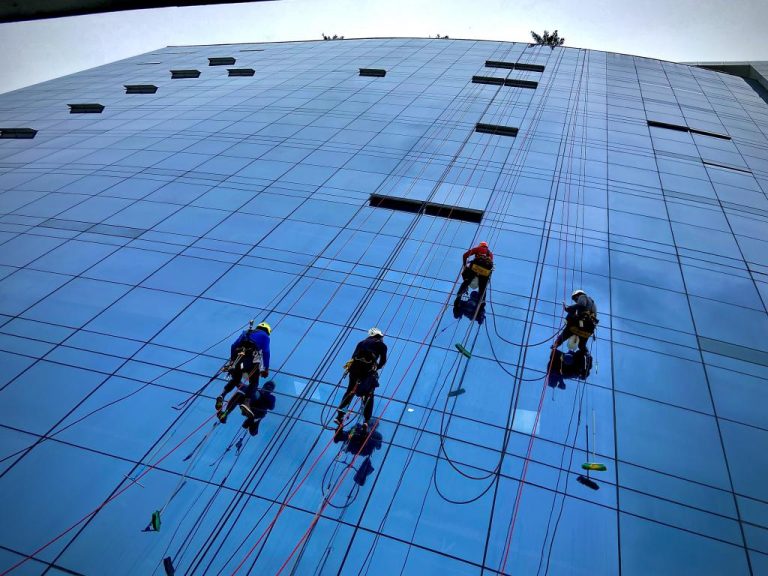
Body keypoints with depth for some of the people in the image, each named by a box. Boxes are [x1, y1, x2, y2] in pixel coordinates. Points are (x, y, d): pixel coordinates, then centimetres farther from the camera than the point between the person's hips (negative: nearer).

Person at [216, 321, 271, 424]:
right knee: (254, 383, 2)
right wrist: (266, 368, 7)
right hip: (252, 357, -4)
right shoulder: (265, 336, 22)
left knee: (235, 380, 20)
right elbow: (266, 352, 7)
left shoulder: (246, 332, 34)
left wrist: (232, 360, 33)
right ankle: (246, 403, -21)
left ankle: (222, 395, -5)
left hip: (239, 356, 4)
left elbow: (233, 346, 27)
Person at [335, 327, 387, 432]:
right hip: (369, 370, -3)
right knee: (369, 395, 14)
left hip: (355, 368, 3)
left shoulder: (362, 342, 28)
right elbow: (383, 360, 8)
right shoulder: (382, 345, 19)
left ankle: (339, 416, 14)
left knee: (350, 391, 21)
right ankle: (366, 421, 6)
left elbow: (353, 356, 19)